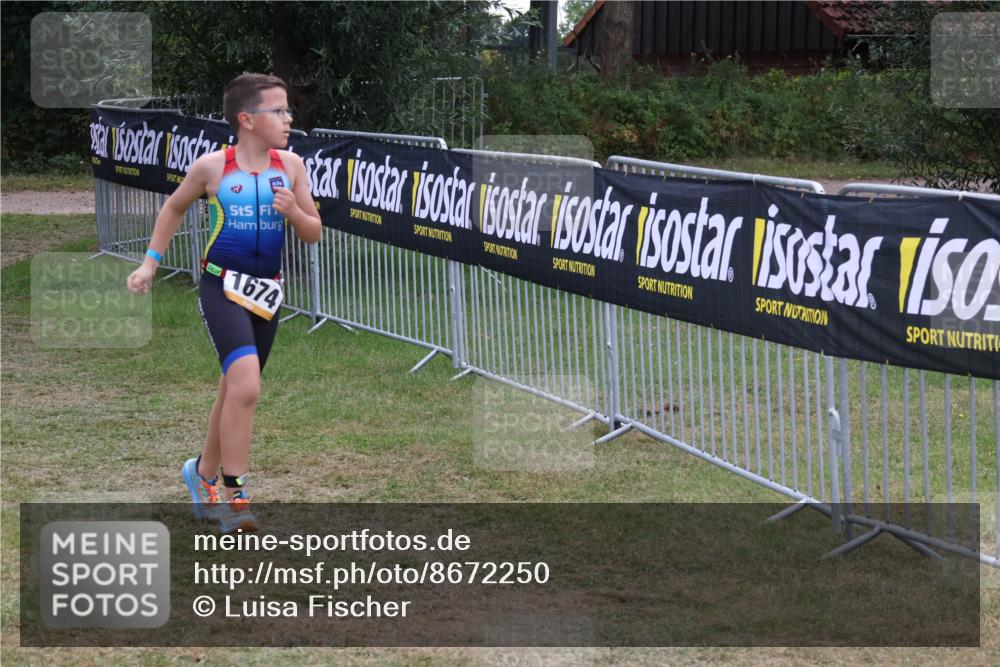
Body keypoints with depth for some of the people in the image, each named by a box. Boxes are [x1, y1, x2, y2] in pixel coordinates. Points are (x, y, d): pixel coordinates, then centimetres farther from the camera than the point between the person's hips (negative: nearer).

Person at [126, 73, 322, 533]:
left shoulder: (291, 166, 1)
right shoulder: (213, 167, -7)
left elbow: (313, 234, 7)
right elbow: (175, 207, 12)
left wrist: (293, 211, -13)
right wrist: (151, 261, 10)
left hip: (266, 293, 5)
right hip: (221, 288, -5)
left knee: (235, 393, 16)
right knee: (245, 385, -21)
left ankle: (203, 473, 39)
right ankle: (232, 495, -13)